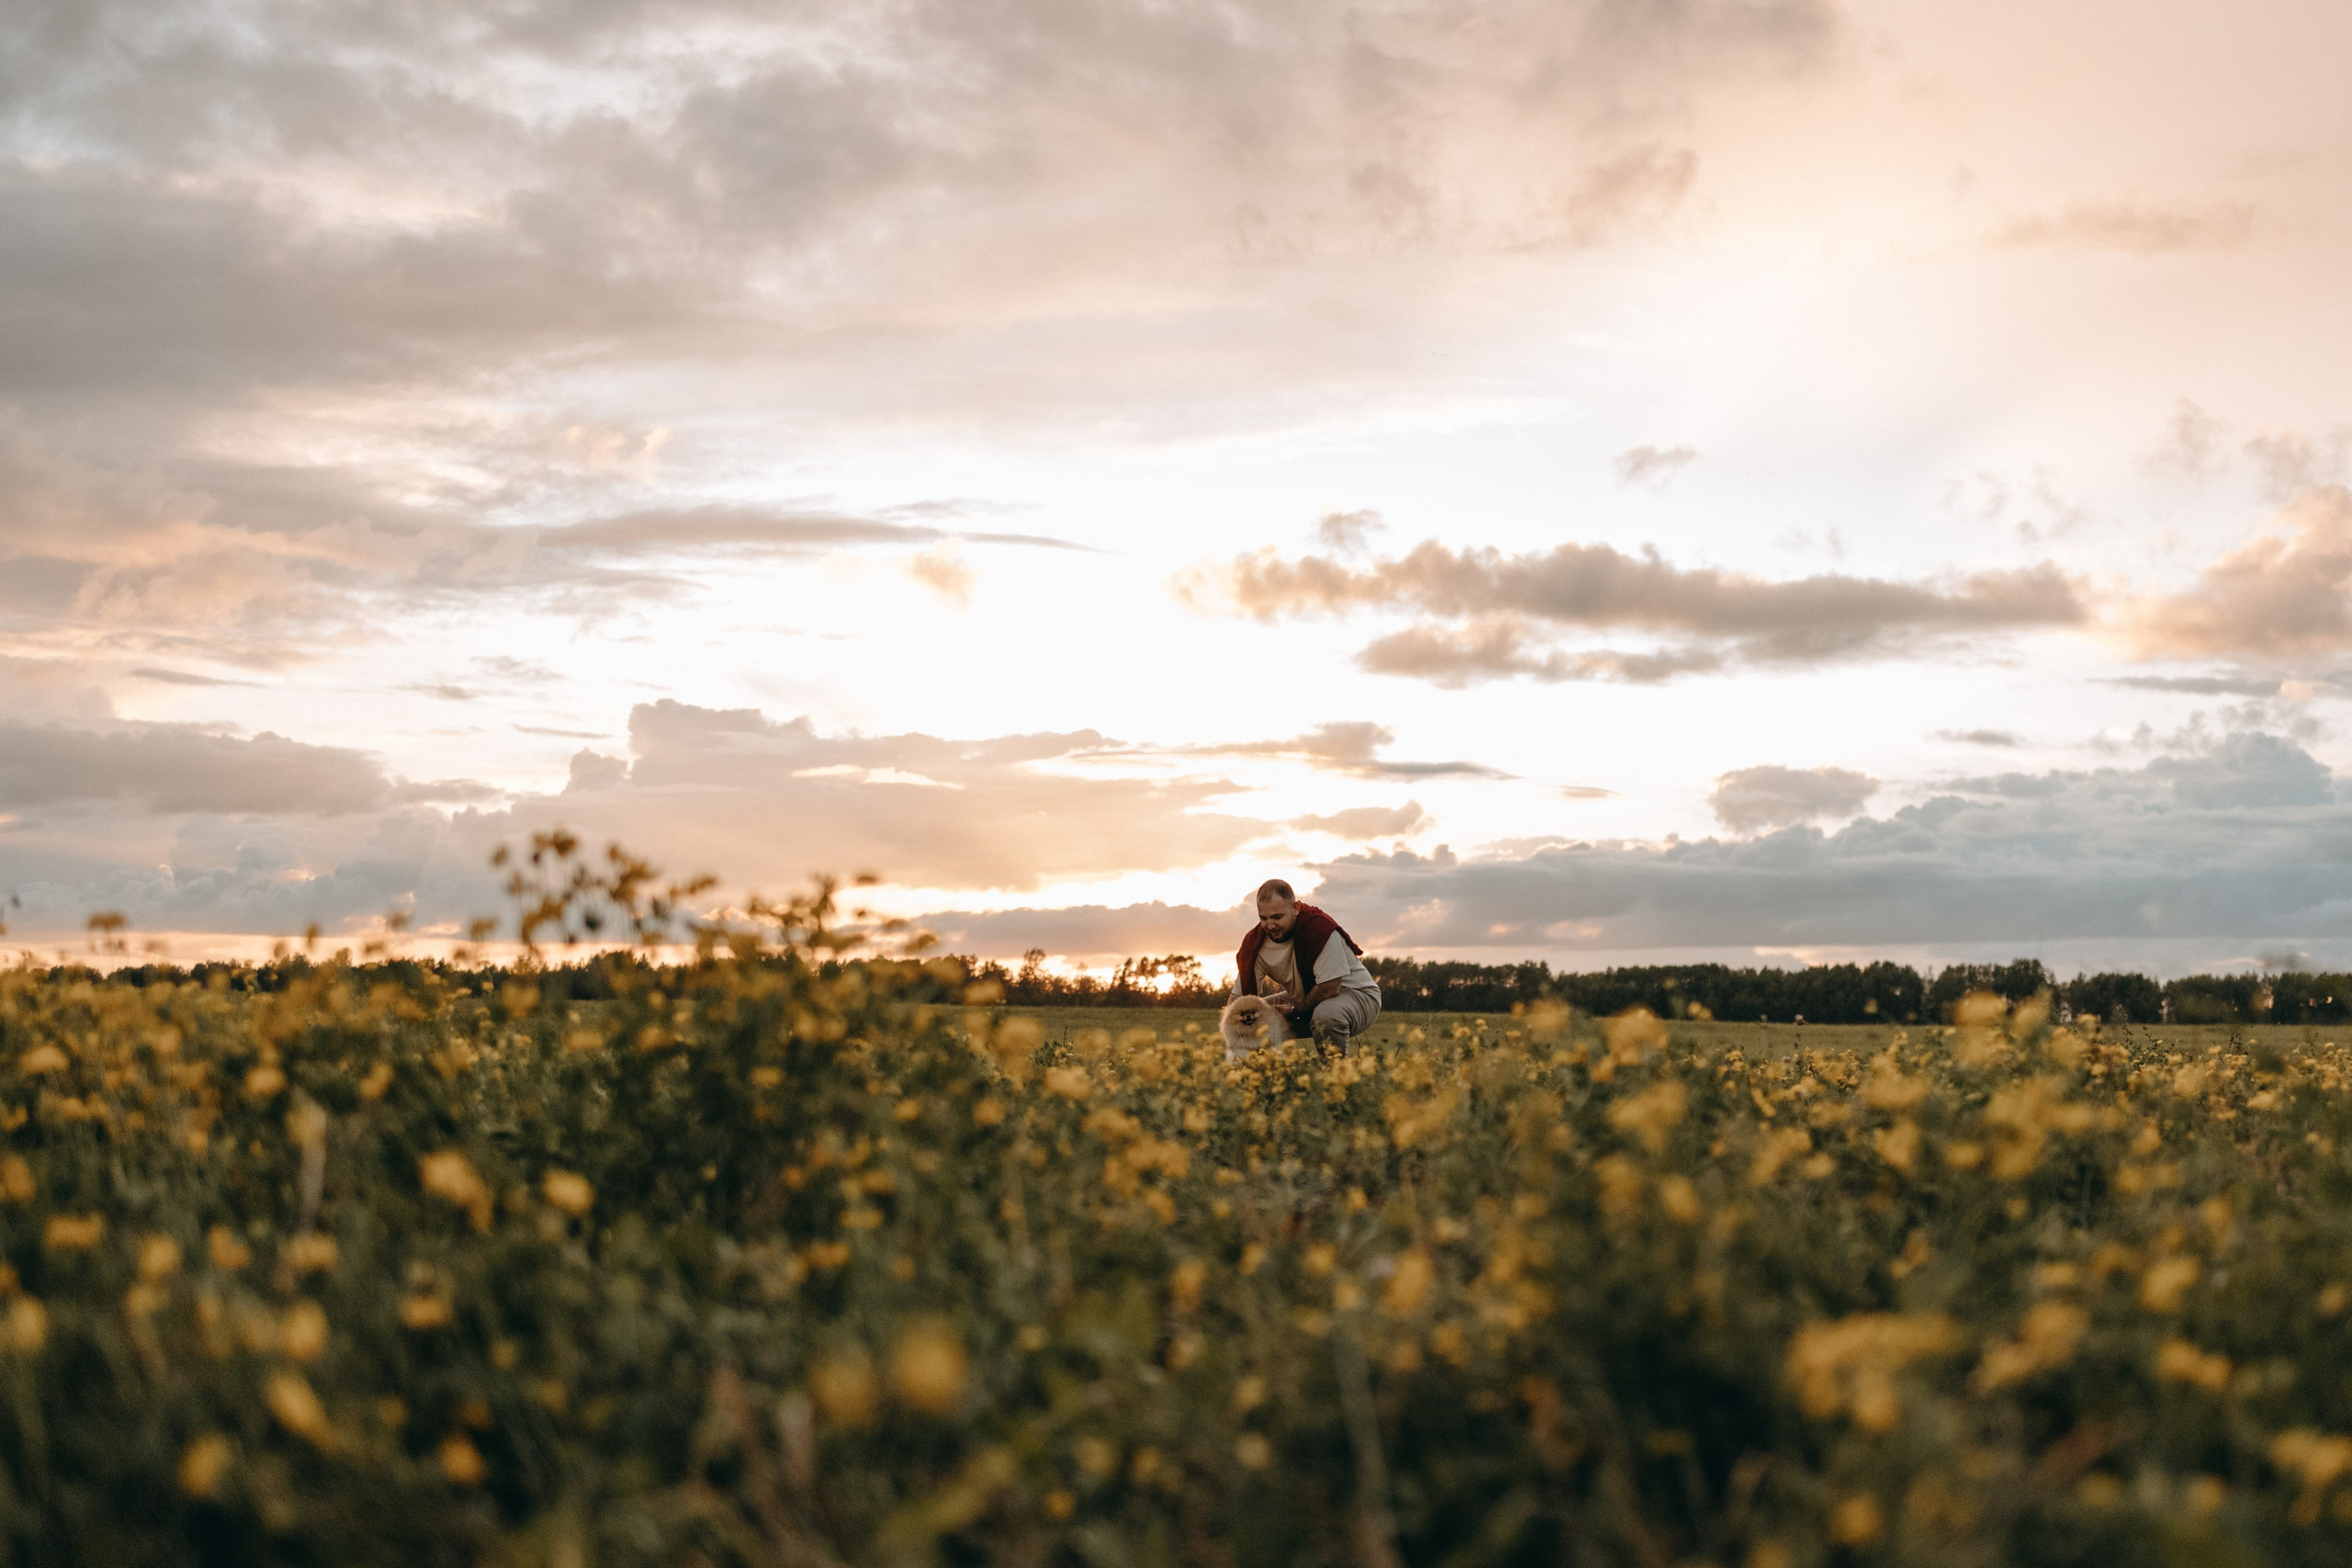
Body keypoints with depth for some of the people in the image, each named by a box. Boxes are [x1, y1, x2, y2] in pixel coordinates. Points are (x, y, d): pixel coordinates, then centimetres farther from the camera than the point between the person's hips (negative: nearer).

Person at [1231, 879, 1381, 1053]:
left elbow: (1330, 988, -28)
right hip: (1304, 1001, 7)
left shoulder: (1320, 929, -29)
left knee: (1326, 1014, -39)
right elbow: (1241, 995, -10)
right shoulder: (1255, 942, -11)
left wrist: (1296, 1008, -17)